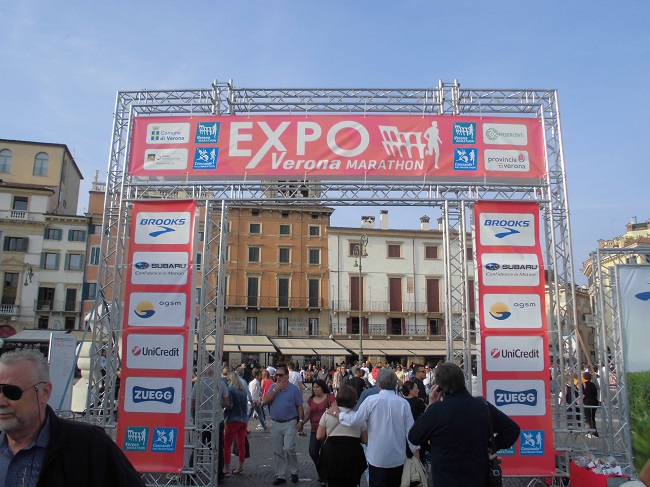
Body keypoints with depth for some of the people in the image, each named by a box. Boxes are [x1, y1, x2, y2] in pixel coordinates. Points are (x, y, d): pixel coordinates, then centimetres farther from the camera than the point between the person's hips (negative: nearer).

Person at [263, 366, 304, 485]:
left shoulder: (293, 389, -3)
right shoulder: (273, 387, 6)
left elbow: (299, 406, 0)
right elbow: (265, 401, -7)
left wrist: (301, 421, -8)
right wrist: (275, 390, -14)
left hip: (290, 423, -4)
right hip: (276, 424, 4)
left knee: (288, 448, -13)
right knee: (278, 452, 9)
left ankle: (294, 472, 9)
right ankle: (280, 475, 21)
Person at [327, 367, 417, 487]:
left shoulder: (371, 400, -12)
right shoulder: (403, 403, -7)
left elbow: (354, 420, -10)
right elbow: (410, 430, -5)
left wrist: (337, 413, 7)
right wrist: (416, 452, 6)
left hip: (377, 457, -2)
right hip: (398, 458, 2)